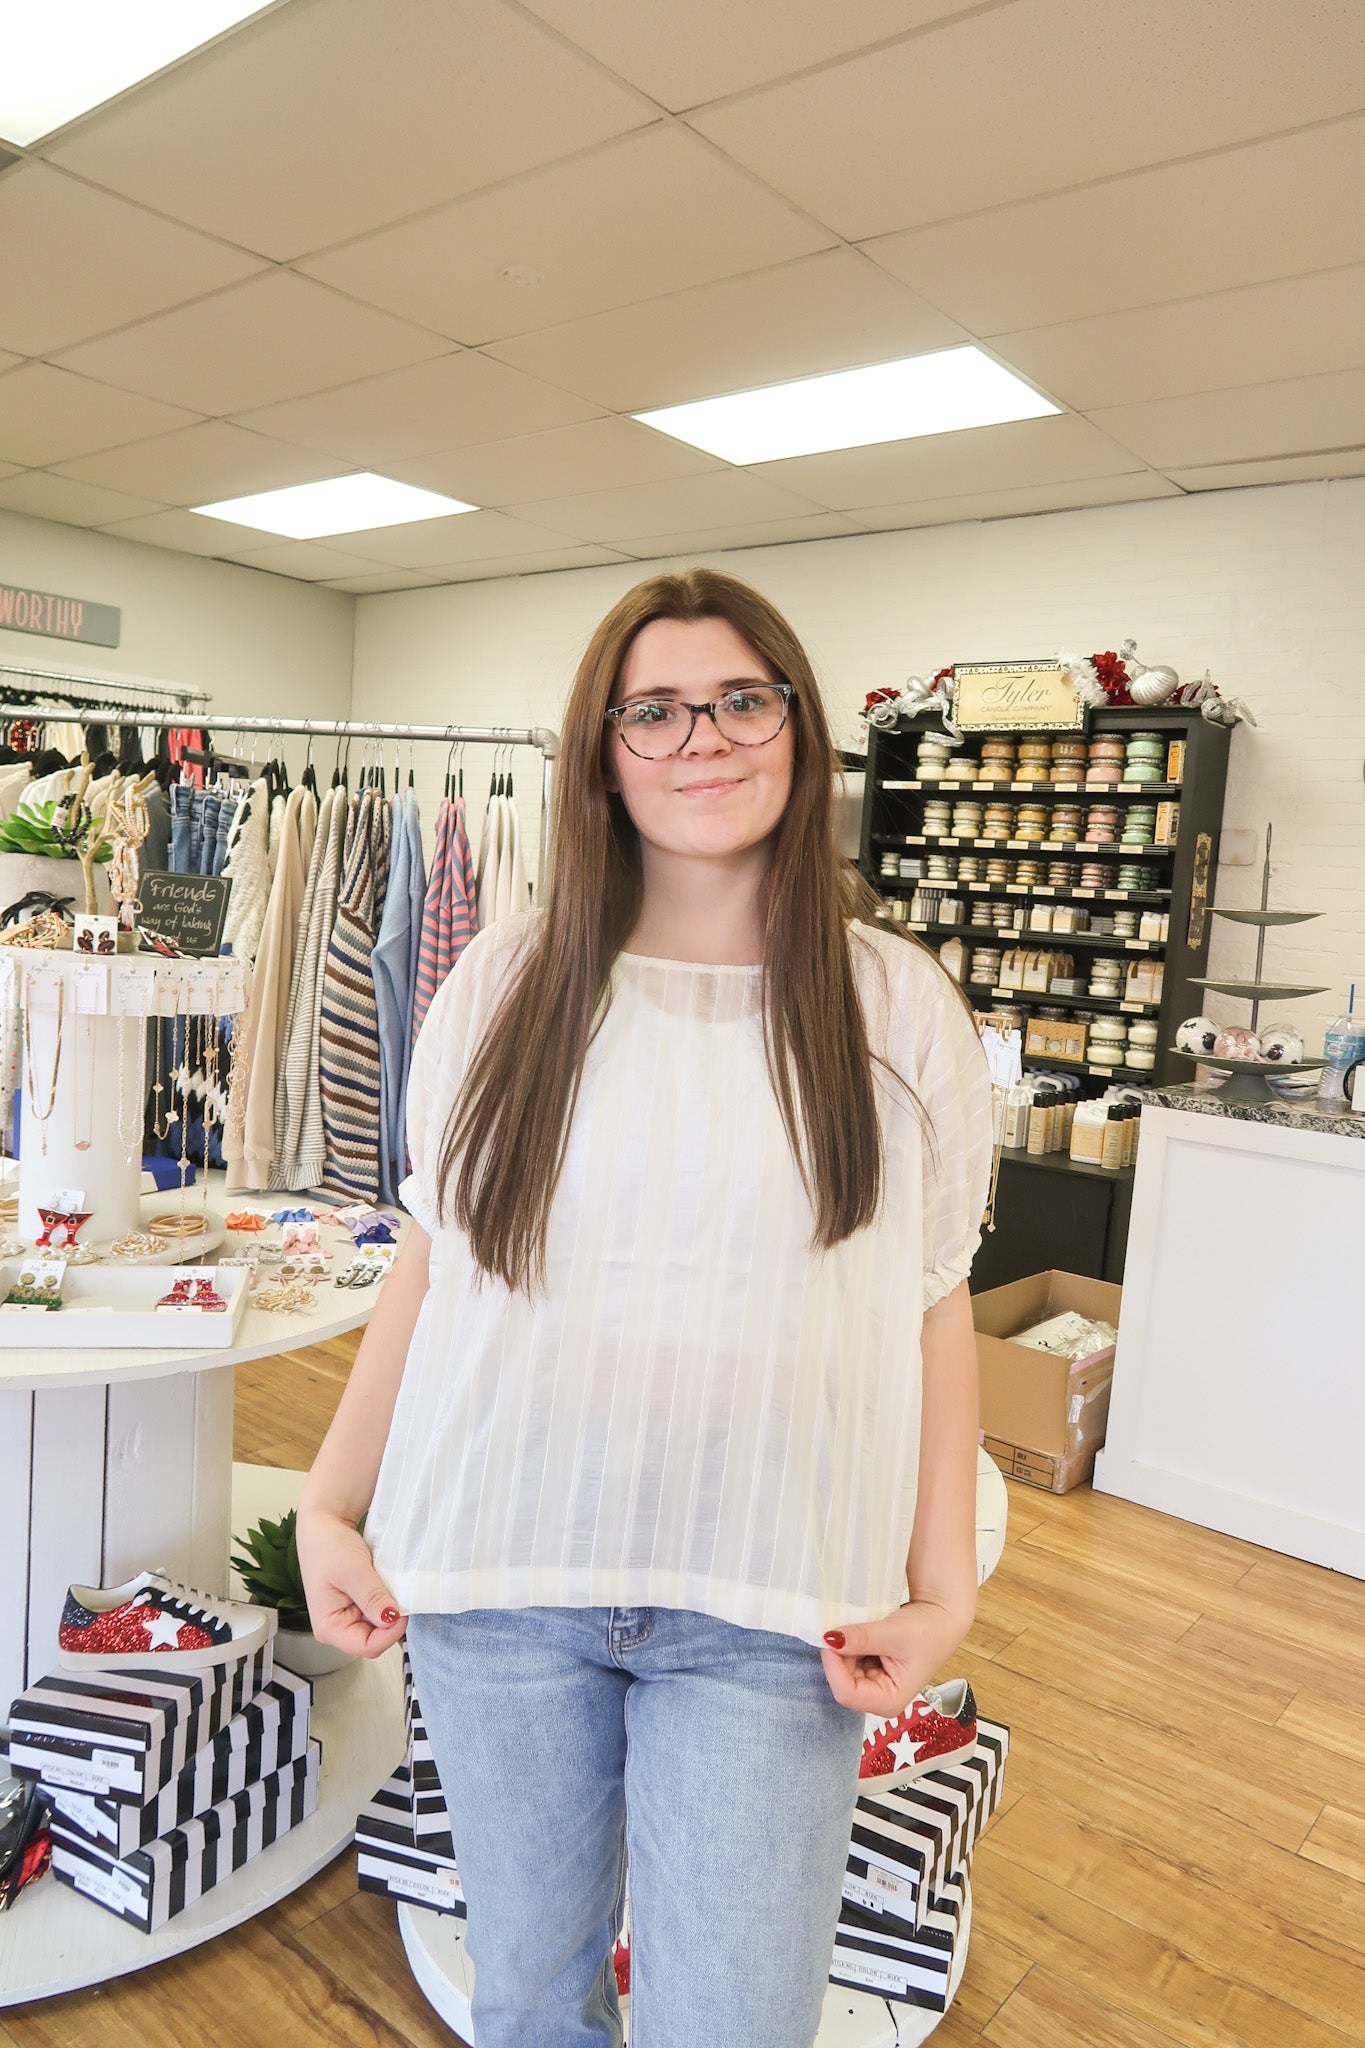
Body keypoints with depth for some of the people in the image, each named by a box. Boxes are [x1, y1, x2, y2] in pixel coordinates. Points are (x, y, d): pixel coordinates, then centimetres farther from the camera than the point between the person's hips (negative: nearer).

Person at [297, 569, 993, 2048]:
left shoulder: (896, 1002, -3)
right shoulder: (508, 980, -2)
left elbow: (935, 1306, 1)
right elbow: (428, 1264, 5)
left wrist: (943, 1586, -4)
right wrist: (329, 1503, 4)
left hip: (768, 1606, -1)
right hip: (497, 1574, 2)